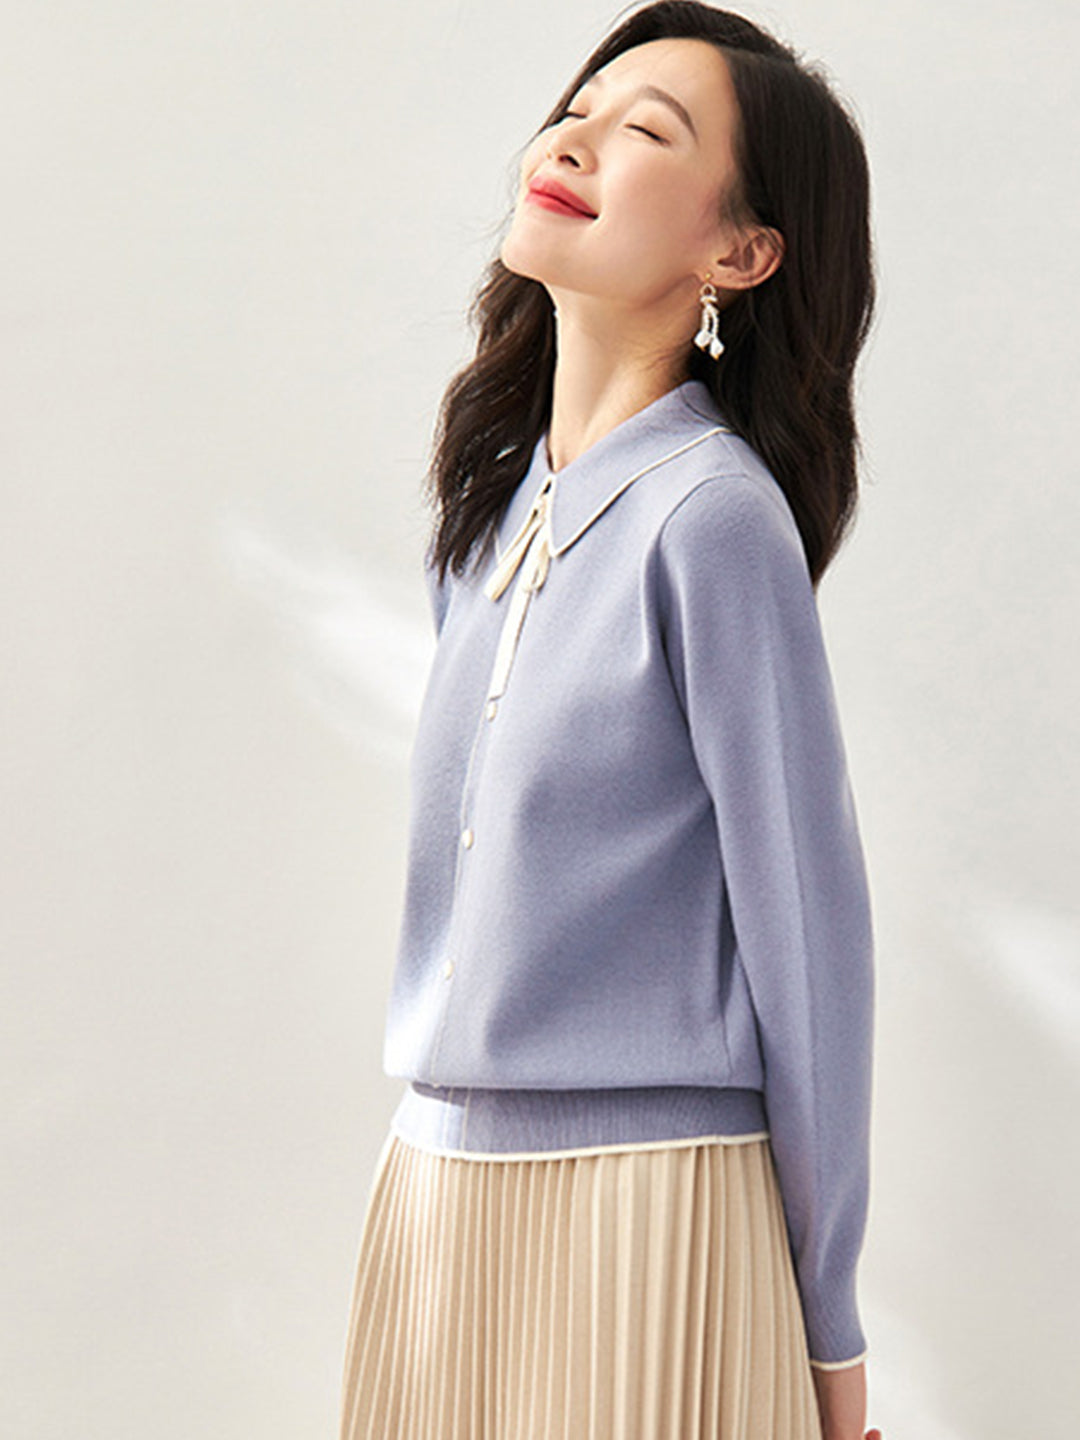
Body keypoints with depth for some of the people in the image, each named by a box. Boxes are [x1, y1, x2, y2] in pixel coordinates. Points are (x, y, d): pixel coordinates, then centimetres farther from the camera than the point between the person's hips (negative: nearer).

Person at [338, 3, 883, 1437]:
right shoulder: (492, 503, 6)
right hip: (436, 1179, 7)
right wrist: (433, 1190, 18)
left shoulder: (713, 515, -14)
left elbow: (808, 929, -11)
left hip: (645, 1203, -6)